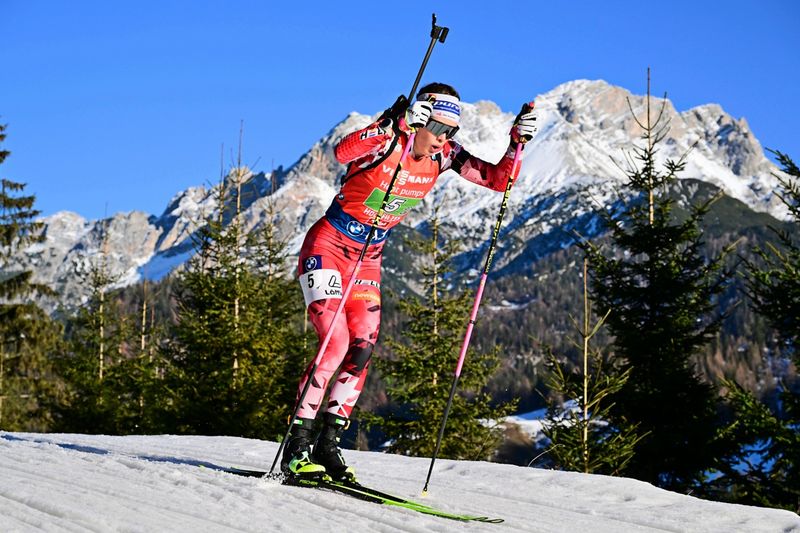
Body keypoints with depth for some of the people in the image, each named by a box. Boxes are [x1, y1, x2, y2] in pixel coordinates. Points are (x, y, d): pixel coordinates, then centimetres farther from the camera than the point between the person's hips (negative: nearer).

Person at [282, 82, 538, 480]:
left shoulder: (443, 155, -6)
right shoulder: (387, 143, -24)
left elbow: (499, 180, -4)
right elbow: (342, 152, -46)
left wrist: (516, 143, -22)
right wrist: (395, 124, -56)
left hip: (367, 261, 7)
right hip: (326, 248, -6)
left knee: (362, 350, -2)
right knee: (336, 343, -17)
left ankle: (327, 445, 6)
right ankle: (296, 448, -10)